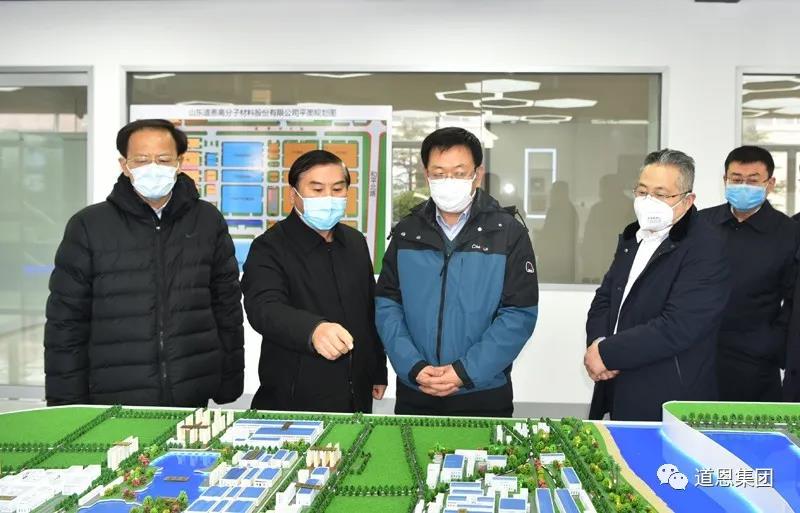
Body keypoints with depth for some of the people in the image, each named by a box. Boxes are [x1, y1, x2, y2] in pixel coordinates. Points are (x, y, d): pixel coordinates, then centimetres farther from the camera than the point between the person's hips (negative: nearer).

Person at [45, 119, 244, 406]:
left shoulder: (208, 221, 4)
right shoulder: (88, 226, -2)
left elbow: (227, 306, 8)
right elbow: (66, 321, 0)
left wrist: (229, 383, 7)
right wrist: (67, 404, -2)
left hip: (193, 399, 2)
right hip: (115, 402, -1)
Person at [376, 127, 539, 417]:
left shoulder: (508, 233, -5)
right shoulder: (407, 232, 4)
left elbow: (520, 313, -9)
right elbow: (387, 304, 2)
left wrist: (466, 371, -16)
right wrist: (413, 367, -12)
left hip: (485, 396, -2)